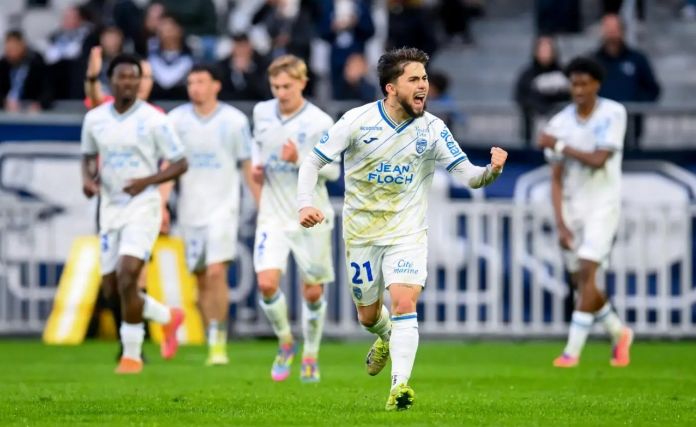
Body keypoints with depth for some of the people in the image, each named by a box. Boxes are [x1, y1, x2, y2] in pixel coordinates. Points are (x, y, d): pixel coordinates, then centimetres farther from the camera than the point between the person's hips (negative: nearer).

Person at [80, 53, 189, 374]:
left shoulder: (154, 120, -8)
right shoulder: (94, 119, 5)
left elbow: (180, 164, -4)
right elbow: (88, 155, 21)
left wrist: (147, 181, -18)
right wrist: (88, 178, 0)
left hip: (143, 207, -5)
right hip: (110, 208, 6)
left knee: (127, 279, -19)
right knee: (112, 287, 6)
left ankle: (131, 355, -6)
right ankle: (168, 317, 31)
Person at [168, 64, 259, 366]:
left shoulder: (235, 120, -1)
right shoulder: (176, 119, 4)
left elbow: (248, 166, 4)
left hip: (223, 208, -3)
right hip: (190, 211, 3)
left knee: (217, 272, -18)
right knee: (202, 281, 6)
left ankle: (219, 341, -10)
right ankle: (214, 343, 15)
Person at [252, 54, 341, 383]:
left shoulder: (319, 123, -11)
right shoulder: (262, 113, 2)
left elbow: (333, 171, -9)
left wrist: (299, 161, -24)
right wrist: (256, 164, 4)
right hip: (273, 216, 2)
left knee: (312, 292, 5)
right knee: (267, 283, -14)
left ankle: (310, 356, 27)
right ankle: (286, 343, 11)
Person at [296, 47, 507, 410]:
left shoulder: (432, 129, -8)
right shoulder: (357, 121, -11)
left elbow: (468, 176, -10)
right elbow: (312, 161, -6)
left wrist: (492, 170, -33)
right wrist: (306, 204, -22)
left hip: (408, 233, -1)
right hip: (361, 233, 1)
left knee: (404, 303, -22)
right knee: (368, 316, 14)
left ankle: (400, 385, -23)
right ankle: (386, 339, 50)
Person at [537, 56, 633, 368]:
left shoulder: (613, 114, -8)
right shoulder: (560, 123, 0)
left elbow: (598, 160, -18)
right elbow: (556, 178, 0)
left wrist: (558, 145, -14)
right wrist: (560, 223, -7)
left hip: (603, 205, -4)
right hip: (572, 207, 4)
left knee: (587, 274, -15)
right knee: (579, 282, 5)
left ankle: (573, 350, -15)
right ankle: (619, 333, 28)